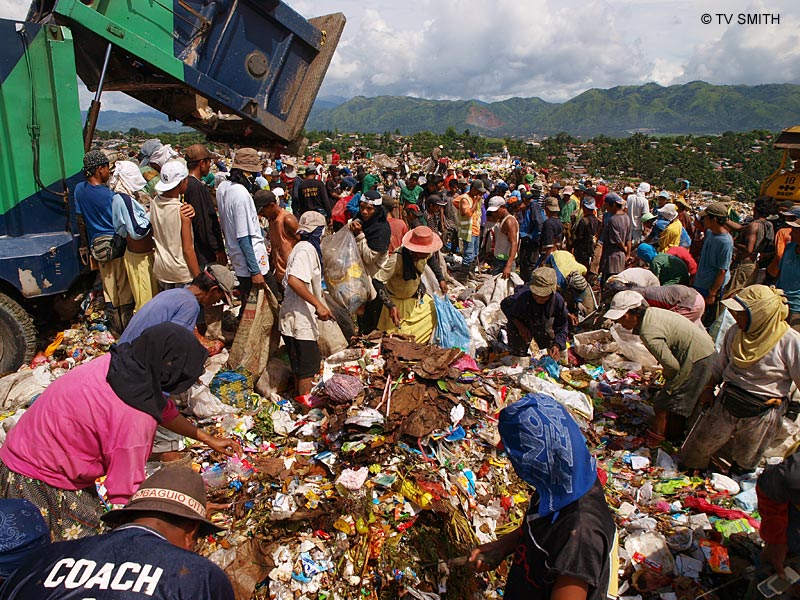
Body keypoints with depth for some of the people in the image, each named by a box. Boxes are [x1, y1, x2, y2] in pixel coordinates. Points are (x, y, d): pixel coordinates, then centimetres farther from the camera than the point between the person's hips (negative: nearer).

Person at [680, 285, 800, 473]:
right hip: (725, 405, 4)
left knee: (743, 465, 15)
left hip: (761, 415, -4)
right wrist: (709, 388, 1)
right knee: (693, 457, 12)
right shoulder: (735, 332, -3)